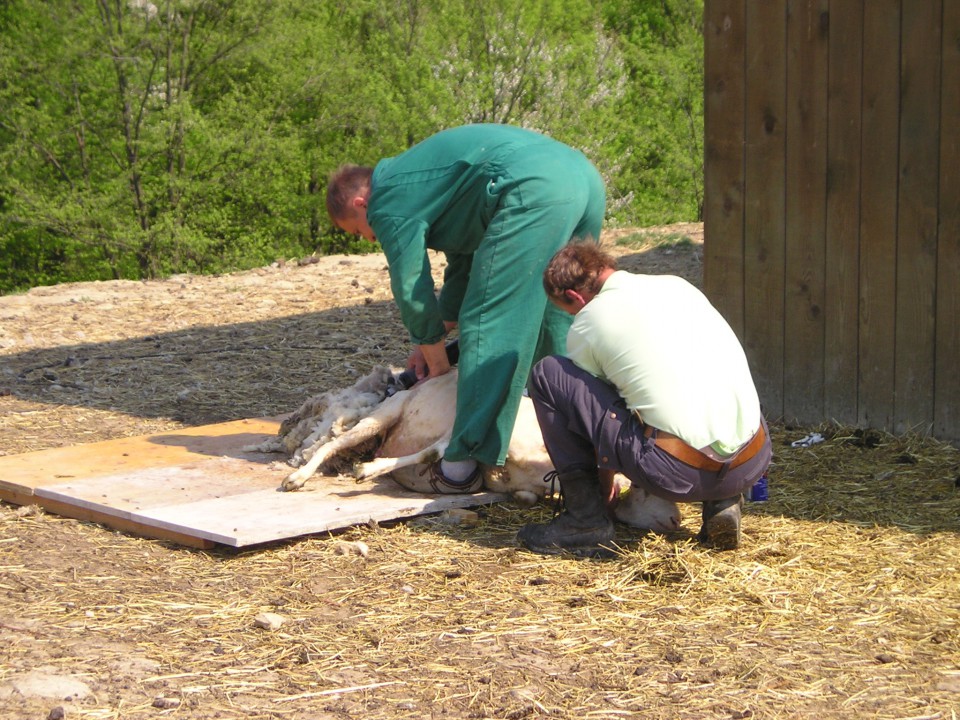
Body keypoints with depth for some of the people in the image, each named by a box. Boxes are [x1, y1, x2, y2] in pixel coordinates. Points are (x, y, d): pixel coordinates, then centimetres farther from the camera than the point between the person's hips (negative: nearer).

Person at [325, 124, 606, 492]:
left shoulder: (388, 202, 7)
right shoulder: (414, 178, 35)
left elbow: (413, 291, 8)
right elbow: (465, 263, 40)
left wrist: (436, 357, 23)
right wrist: (435, 339, 39)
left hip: (533, 190, -10)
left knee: (489, 328, -6)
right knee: (557, 328, 20)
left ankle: (463, 464, -6)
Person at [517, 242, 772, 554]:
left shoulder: (588, 322, 4)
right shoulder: (677, 285, 20)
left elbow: (593, 407, 18)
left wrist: (605, 480, 37)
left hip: (679, 470, -6)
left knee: (547, 374, 6)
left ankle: (585, 519, 9)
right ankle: (722, 501, 16)